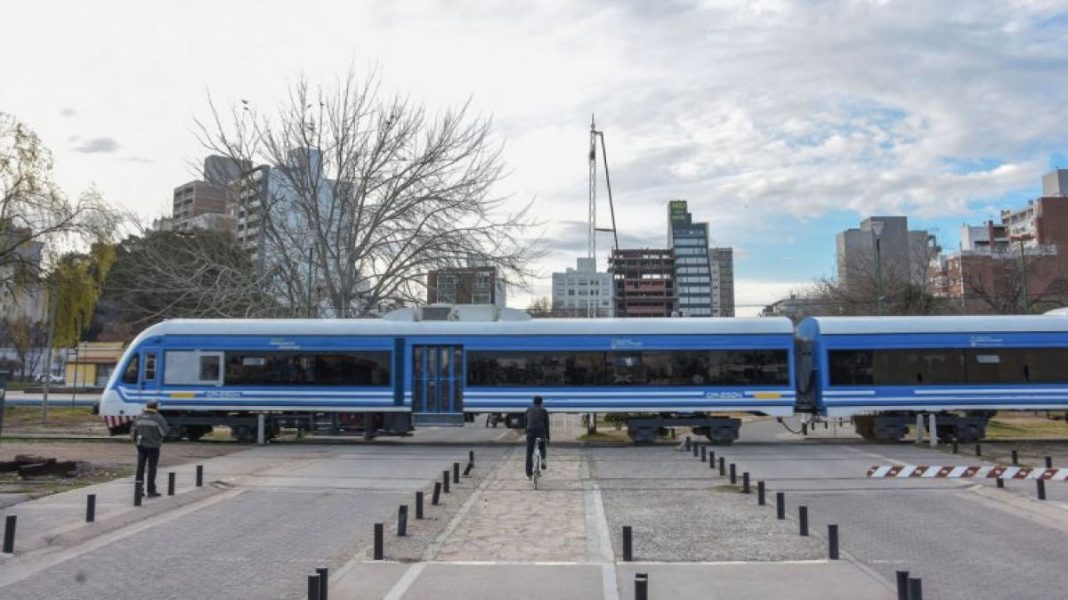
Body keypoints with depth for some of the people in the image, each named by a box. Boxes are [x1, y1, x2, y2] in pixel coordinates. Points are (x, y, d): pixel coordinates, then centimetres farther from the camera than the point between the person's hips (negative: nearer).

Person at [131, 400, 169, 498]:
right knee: (152, 469, 2)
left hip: (141, 445, 4)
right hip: (153, 446, -4)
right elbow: (164, 432, -12)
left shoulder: (139, 417, 5)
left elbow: (132, 432, 10)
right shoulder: (158, 418, -11)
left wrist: (136, 440, 26)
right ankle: (151, 491, 5)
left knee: (140, 467, 13)